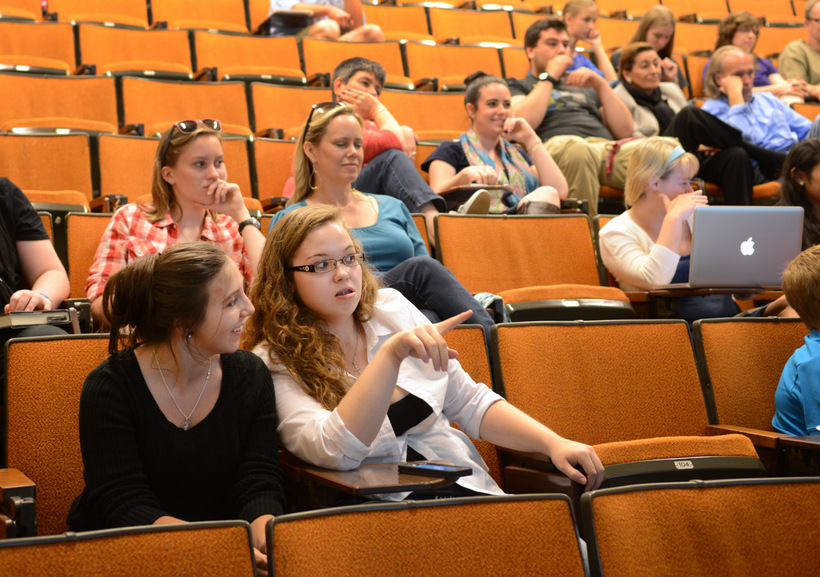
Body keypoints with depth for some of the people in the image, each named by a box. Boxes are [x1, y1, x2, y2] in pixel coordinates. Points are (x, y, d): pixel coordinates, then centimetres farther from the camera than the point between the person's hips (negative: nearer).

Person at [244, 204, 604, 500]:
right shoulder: (276, 364, -5)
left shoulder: (391, 309, 12)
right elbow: (335, 452, -22)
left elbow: (469, 402, 16)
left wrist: (553, 443, 3)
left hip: (464, 489, 6)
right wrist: (392, 353, -29)